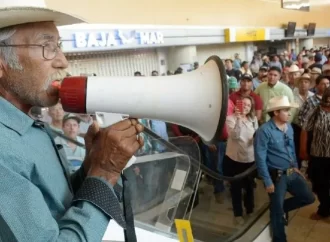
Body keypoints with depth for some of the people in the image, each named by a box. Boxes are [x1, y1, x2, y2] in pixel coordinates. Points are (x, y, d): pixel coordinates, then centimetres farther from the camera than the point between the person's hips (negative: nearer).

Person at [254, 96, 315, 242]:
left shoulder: (289, 127, 4)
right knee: (277, 211, 4)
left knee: (308, 198, 15)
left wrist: (296, 167, 14)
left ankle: (282, 208, 34)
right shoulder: (264, 131, -21)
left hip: (292, 173, 7)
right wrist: (268, 181, -19)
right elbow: (260, 158, -20)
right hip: (276, 176, -7)